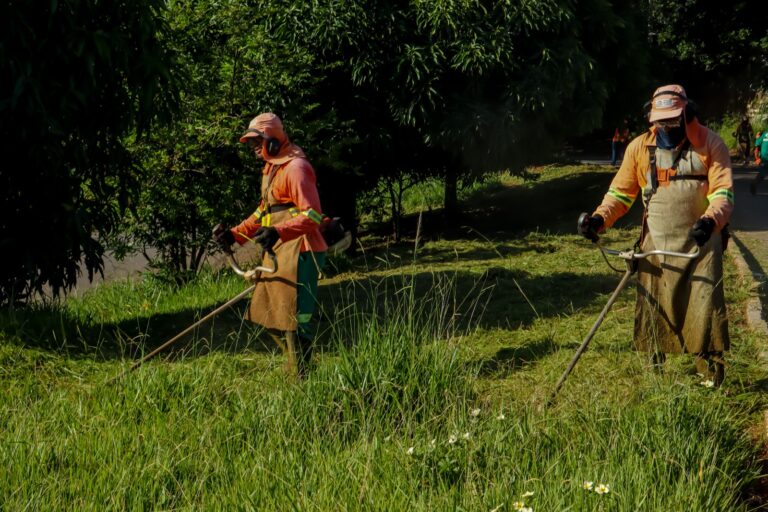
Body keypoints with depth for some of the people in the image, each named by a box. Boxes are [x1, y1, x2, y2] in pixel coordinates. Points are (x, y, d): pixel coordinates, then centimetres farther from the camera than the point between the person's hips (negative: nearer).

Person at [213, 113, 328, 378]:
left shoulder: (296, 168, -14)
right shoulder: (271, 169, 19)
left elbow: (312, 215, -22)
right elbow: (263, 213, 27)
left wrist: (279, 232, -35)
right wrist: (235, 234, 14)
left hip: (299, 253, -11)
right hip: (277, 254, 11)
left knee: (294, 316, -8)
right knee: (269, 315, 15)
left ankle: (299, 377, -1)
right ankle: (295, 366, 26)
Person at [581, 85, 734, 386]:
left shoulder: (710, 144, -4)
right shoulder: (639, 148, 2)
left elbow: (723, 191, -9)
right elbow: (621, 191, 8)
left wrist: (710, 220, -29)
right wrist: (601, 217, -11)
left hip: (701, 245, -2)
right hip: (656, 247, 2)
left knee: (705, 309, -3)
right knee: (654, 310, 5)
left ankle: (712, 376, 8)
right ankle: (655, 372, 19)